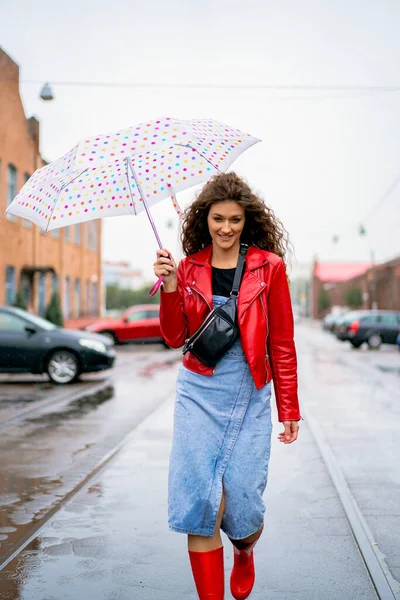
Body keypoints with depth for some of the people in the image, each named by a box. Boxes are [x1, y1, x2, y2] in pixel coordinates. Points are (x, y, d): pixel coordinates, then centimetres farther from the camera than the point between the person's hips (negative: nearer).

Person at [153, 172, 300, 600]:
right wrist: (170, 288, -9)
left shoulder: (269, 266, 0)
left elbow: (282, 343, 2)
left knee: (242, 500, 0)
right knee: (201, 501, -5)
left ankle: (244, 553, 37)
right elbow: (175, 338, 5)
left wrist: (289, 409, 2)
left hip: (249, 396, -1)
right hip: (199, 393, 1)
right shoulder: (189, 268, 6)